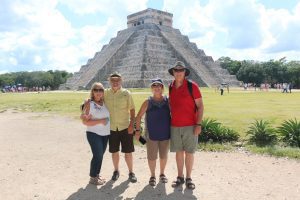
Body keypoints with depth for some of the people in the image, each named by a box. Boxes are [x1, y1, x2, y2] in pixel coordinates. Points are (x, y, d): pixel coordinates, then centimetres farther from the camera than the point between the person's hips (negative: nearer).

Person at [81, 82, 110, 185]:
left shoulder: (104, 103, 6)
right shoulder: (89, 104, -10)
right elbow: (85, 121, -14)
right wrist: (100, 121, -20)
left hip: (105, 134, 6)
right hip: (94, 134, -6)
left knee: (100, 155, 13)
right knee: (98, 155, -5)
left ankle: (97, 174, 30)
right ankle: (93, 177, 12)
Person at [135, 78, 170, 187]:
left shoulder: (168, 101, -1)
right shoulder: (148, 102, -3)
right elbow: (139, 116, 1)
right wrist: (138, 130, -4)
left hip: (165, 134, 1)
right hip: (151, 134, -1)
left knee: (163, 155, 14)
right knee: (152, 156, 6)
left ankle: (162, 174, 35)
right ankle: (152, 176, 25)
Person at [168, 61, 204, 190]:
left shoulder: (192, 86, -7)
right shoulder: (171, 87, 6)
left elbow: (200, 106, -6)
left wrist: (198, 124, -13)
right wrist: (169, 121, 11)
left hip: (190, 126, -3)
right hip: (175, 126, 4)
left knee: (189, 152, 4)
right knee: (179, 151, 10)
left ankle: (188, 178, 17)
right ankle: (180, 177, 23)